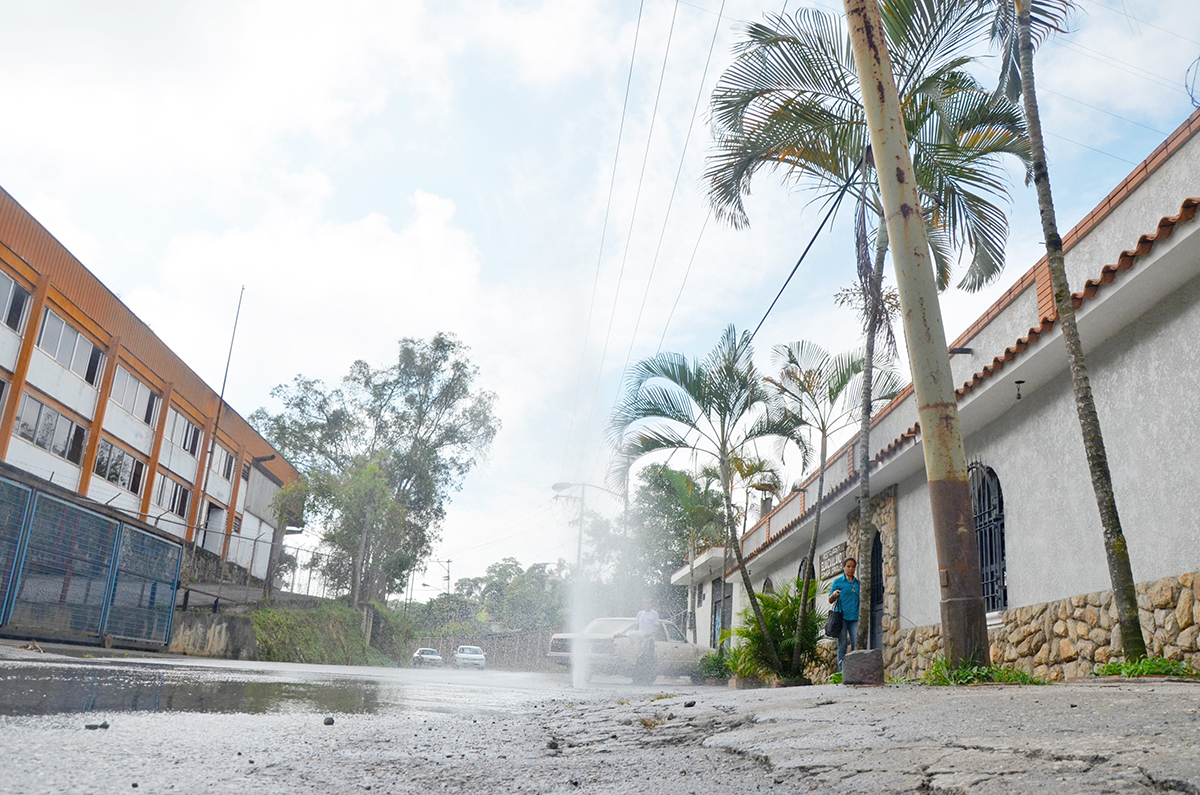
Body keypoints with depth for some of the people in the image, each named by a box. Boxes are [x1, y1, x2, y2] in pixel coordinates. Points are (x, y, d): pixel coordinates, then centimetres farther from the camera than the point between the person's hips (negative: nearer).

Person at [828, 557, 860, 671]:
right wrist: (834, 595, -14)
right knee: (842, 645, -3)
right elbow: (830, 601, 7)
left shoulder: (858, 583, 16)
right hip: (842, 617, -3)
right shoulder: (838, 582, 8)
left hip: (854, 618, 3)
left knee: (856, 644, -8)